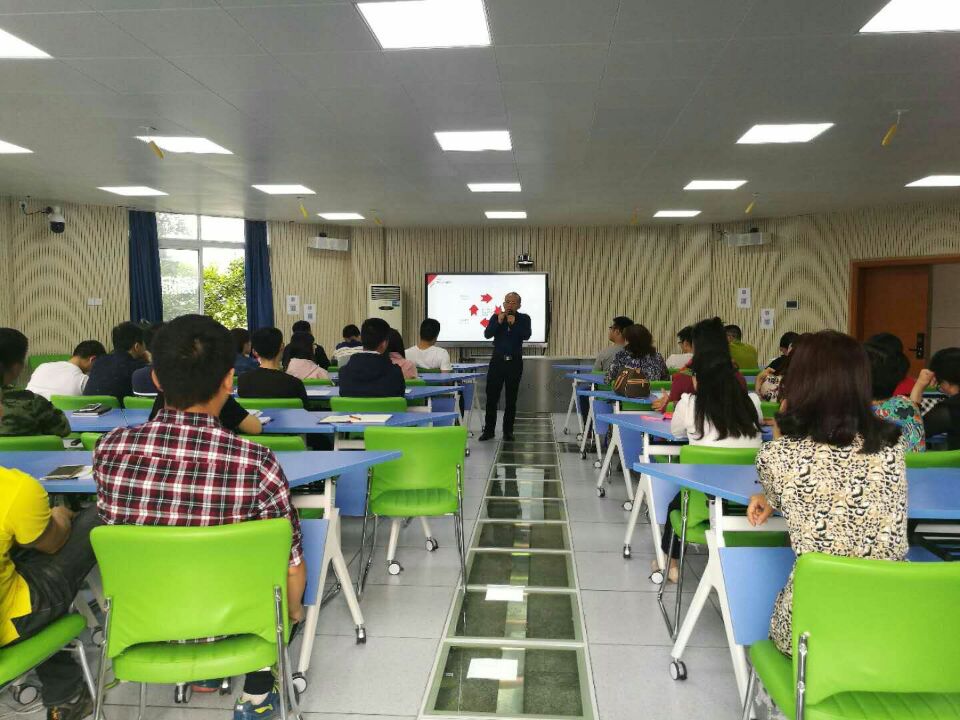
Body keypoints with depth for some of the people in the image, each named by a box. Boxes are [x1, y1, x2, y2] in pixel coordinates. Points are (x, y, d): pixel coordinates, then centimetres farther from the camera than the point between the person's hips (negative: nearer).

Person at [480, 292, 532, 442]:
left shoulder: (524, 319, 3)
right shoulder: (496, 317, 5)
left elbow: (526, 335, -12)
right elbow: (487, 334, -7)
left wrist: (514, 324, -21)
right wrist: (499, 322, -19)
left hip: (515, 362, 0)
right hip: (497, 360, 1)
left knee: (511, 398, 5)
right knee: (491, 396, -1)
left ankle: (508, 431, 13)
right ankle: (488, 430, 7)